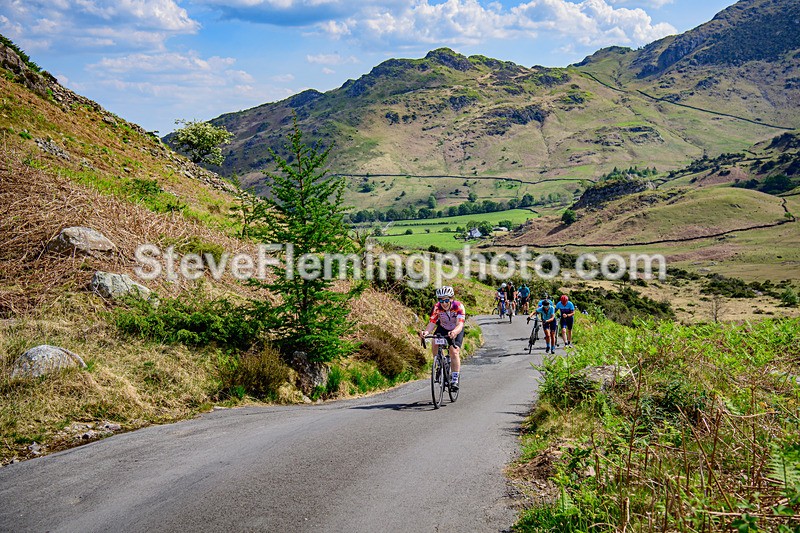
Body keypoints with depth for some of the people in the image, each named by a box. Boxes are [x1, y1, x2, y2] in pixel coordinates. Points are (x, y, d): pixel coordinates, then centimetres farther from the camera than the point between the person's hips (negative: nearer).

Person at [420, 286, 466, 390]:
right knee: (434, 345, -23)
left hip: (456, 330, -3)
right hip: (443, 328, 3)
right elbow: (432, 323, -29)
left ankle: (454, 380, -13)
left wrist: (454, 333, -65)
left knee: (454, 352, -21)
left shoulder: (459, 306, -33)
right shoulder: (437, 307, -25)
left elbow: (460, 325, -43)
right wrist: (426, 332, -51)